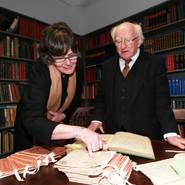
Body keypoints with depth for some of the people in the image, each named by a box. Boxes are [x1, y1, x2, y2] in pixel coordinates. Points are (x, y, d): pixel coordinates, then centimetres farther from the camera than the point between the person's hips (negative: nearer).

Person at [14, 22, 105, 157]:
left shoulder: (78, 65, -17)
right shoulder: (41, 70, -34)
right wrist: (79, 131, -58)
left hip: (58, 125, 5)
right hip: (31, 130, -4)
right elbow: (32, 121, -46)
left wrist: (65, 114, -13)